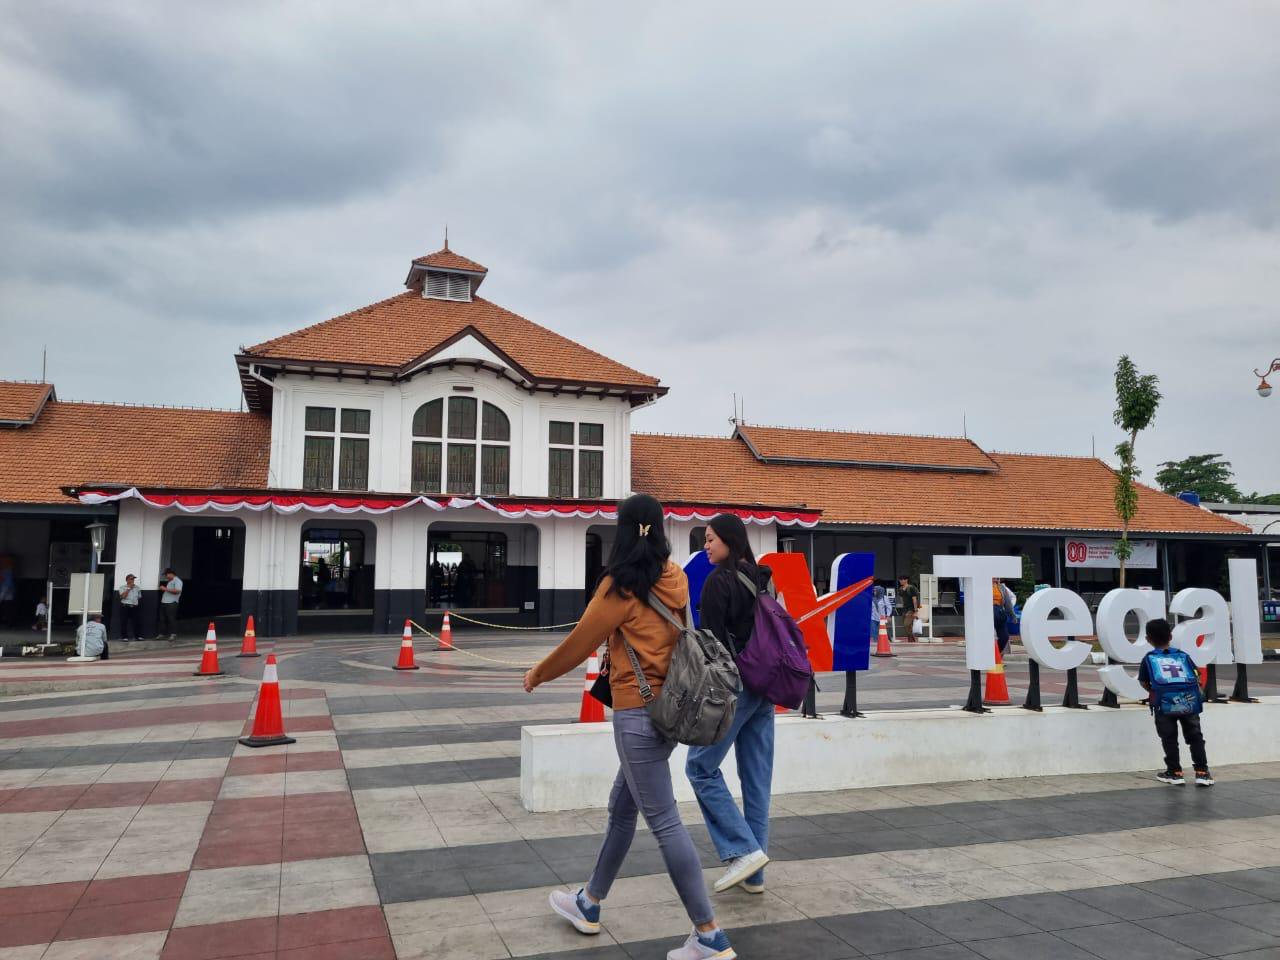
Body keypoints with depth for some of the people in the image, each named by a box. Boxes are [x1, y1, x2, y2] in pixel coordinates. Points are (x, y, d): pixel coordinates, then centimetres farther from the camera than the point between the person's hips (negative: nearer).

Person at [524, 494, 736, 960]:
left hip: (637, 712, -8)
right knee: (622, 806, 19)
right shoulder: (675, 578, 4)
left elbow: (580, 642, -5)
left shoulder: (621, 585, -14)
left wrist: (539, 673, 10)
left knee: (663, 821, -1)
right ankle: (590, 904, 35)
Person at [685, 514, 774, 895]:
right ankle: (753, 874, 18)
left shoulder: (719, 581, -13)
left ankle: (744, 850, -1)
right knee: (757, 776, 10)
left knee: (701, 767, 5)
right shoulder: (760, 579, 11)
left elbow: (712, 641, -16)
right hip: (763, 686, 8)